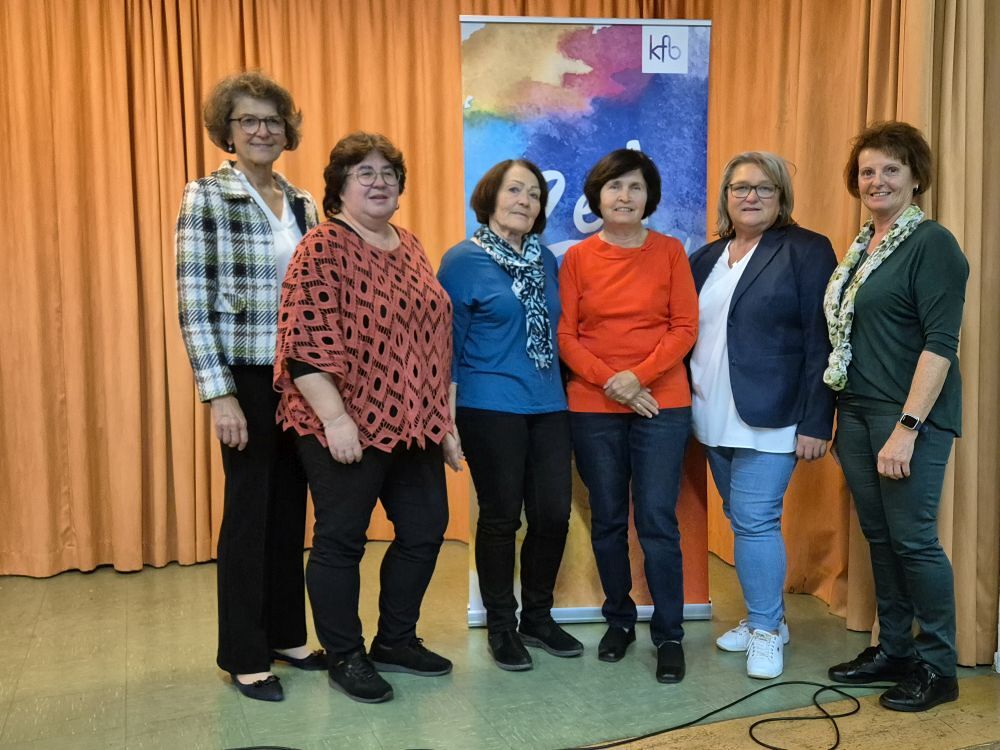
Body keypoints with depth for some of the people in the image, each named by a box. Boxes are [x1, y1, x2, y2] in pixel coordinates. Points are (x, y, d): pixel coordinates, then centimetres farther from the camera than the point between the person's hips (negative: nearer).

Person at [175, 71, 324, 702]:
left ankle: (287, 634, 27)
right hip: (246, 377, -5)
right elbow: (193, 304, -11)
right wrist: (220, 394, -16)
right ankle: (244, 656, 16)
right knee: (250, 510, 2)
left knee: (292, 507, 12)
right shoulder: (206, 198, -6)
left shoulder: (302, 202, 11)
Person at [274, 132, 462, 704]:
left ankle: (396, 641, 31)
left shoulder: (410, 246, 13)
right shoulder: (323, 249, -10)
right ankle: (345, 657, 20)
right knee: (341, 539, 5)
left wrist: (445, 420, 15)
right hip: (348, 429, -8)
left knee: (426, 529, 14)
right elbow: (305, 342, -17)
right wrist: (334, 417, -23)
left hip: (414, 424, 8)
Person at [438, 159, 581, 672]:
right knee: (501, 517, 3)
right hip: (491, 407, -5)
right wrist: (446, 418, -9)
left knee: (554, 514, 5)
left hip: (548, 406, 5)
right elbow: (447, 346, -5)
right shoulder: (463, 261, -5)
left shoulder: (547, 261, 12)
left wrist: (558, 391, 15)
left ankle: (538, 617, 25)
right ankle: (501, 626, 21)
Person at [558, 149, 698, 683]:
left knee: (658, 522, -3)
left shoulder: (669, 252, 3)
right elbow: (565, 335, 0)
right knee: (607, 521, 10)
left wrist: (639, 376, -14)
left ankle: (669, 635, 10)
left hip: (661, 403, -1)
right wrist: (609, 381, -12)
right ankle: (619, 619, 27)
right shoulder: (577, 258, 4)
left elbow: (684, 328, -2)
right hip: (593, 406, 2)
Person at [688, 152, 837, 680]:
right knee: (741, 520, 13)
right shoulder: (706, 258, 13)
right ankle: (763, 617, 27)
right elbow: (687, 333, 14)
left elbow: (821, 343, -9)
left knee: (755, 521, -7)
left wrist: (816, 423, -14)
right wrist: (687, 405, 5)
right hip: (714, 419, 6)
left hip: (769, 418, -6)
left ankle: (766, 630, 9)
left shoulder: (806, 251, -4)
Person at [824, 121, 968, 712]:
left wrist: (906, 428, -21)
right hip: (857, 412, 7)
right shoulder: (863, 245, 13)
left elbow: (941, 343, -16)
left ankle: (938, 667, 15)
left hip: (910, 417, -7)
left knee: (913, 539, -2)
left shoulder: (932, 244, -10)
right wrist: (842, 416, 12)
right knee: (879, 536, 14)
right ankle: (893, 651, 27)